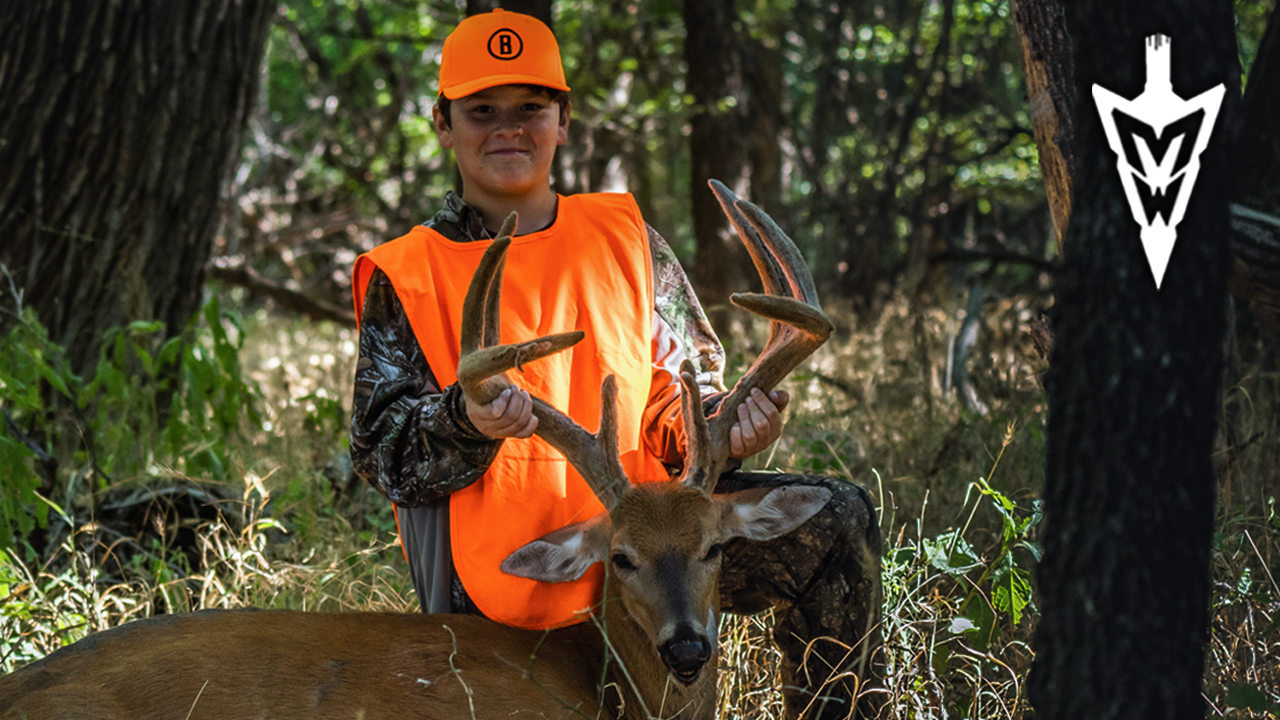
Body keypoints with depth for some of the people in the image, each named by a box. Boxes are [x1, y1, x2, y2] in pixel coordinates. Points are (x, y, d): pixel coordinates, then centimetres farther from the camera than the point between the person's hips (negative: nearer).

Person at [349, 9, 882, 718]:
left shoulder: (624, 238, 17)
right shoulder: (405, 278, 9)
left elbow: (680, 396, 18)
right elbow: (381, 449, 0)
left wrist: (723, 431, -7)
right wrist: (465, 420, -22)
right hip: (498, 572, -2)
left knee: (838, 519, -16)